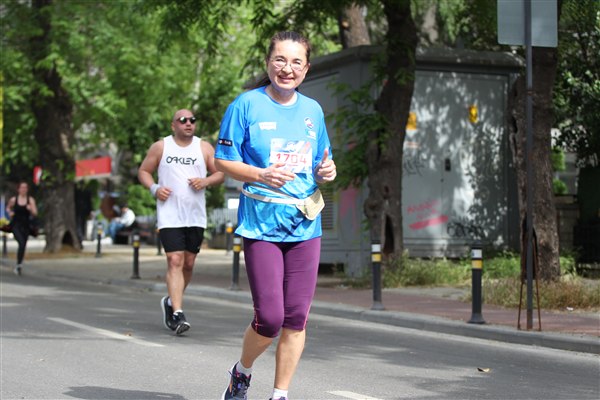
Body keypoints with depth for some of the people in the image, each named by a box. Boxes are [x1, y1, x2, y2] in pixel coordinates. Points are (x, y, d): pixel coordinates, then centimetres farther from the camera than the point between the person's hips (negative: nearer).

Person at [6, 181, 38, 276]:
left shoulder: (30, 200, 1)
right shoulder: (13, 199, 0)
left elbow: (35, 214, -1)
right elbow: (8, 208, 20)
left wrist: (31, 209, -21)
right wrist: (10, 213, -1)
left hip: (26, 226, 2)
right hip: (16, 225, -2)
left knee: (23, 246, 8)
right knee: (21, 243, -23)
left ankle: (18, 266, 25)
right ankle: (19, 265, -16)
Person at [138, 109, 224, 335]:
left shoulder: (204, 148, 8)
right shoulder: (160, 147, 4)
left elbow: (220, 174, 11)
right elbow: (143, 171, 11)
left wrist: (206, 181, -10)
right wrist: (154, 188, -8)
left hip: (196, 217, 3)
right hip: (169, 216, -3)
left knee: (189, 264, 9)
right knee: (175, 261, -13)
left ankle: (171, 302, 31)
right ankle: (177, 314, -17)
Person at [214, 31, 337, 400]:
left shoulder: (313, 110, 11)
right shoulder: (247, 104, -3)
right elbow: (223, 161, -2)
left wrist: (326, 172, -2)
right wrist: (261, 175, -19)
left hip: (305, 225, 5)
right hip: (262, 224, -4)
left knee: (296, 317, 3)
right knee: (270, 318, -9)